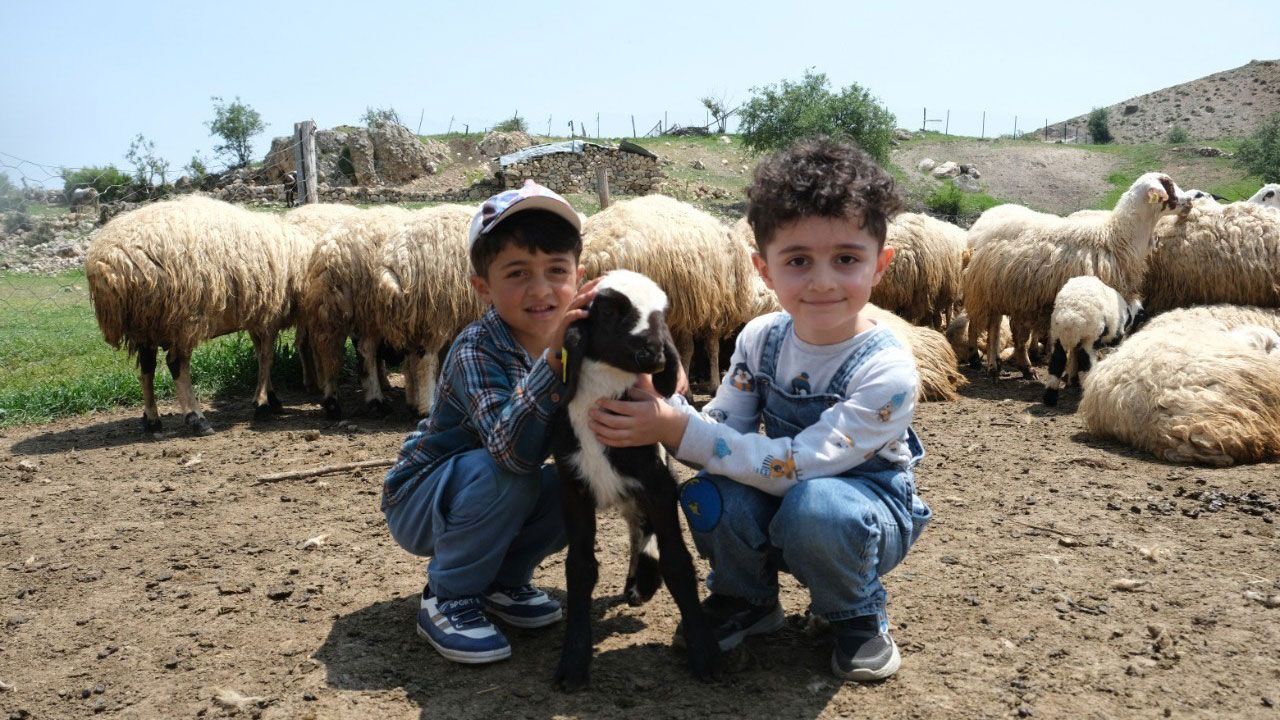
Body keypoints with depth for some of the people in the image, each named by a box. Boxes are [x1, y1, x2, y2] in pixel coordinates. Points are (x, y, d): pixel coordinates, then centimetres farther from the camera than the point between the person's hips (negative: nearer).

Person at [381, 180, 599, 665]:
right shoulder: (475, 352, -30)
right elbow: (512, 450, -45)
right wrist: (552, 358, -57)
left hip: (490, 497, 6)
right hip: (417, 501, -6)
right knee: (502, 474, -33)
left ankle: (503, 580, 7)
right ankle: (447, 601, -11)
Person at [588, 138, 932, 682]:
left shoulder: (887, 370, -26)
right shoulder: (760, 340, -9)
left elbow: (799, 463, -33)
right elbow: (723, 432, -10)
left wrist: (678, 429, -37)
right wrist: (658, 407, -31)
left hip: (869, 508, -4)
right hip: (780, 505, 4)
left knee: (814, 505, -38)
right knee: (711, 494, -27)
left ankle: (857, 616, -5)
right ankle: (747, 601, 4)